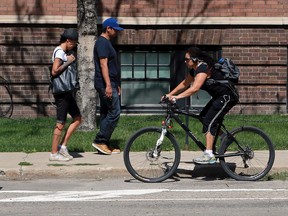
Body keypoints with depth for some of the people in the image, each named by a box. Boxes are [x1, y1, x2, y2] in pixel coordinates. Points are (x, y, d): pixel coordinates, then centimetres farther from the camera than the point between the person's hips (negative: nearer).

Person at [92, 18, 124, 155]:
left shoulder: (106, 43, 19)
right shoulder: (102, 43, -13)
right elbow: (103, 65, -21)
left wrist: (116, 85, 25)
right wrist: (108, 85, -26)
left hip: (109, 84, 11)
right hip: (106, 84, -11)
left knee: (106, 113, 10)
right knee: (114, 113, -11)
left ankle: (103, 144, 13)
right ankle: (100, 141, -8)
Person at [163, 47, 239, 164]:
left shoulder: (203, 68, -23)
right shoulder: (195, 69, 7)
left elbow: (195, 88, -34)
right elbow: (184, 84, 15)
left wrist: (177, 97, -35)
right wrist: (170, 94, 7)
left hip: (228, 96, -10)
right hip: (219, 96, 10)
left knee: (208, 121, -13)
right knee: (203, 116, 10)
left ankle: (209, 155, -15)